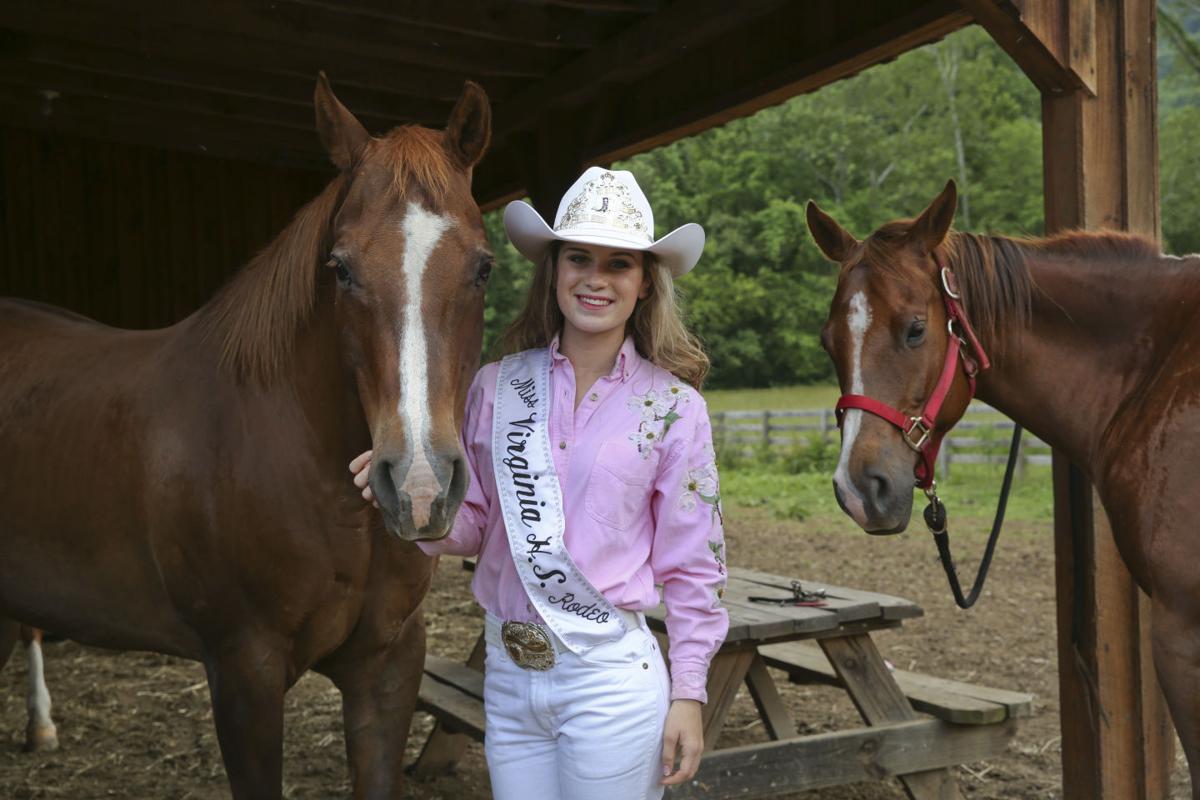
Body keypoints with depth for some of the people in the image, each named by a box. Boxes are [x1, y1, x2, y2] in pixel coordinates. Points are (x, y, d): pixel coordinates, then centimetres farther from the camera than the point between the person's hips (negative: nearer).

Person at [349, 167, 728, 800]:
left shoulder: (674, 407, -5)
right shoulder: (497, 386, 1)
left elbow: (693, 566, -2)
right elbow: (470, 528, 7)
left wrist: (687, 696, -4)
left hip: (611, 678, -3)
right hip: (506, 675, 3)